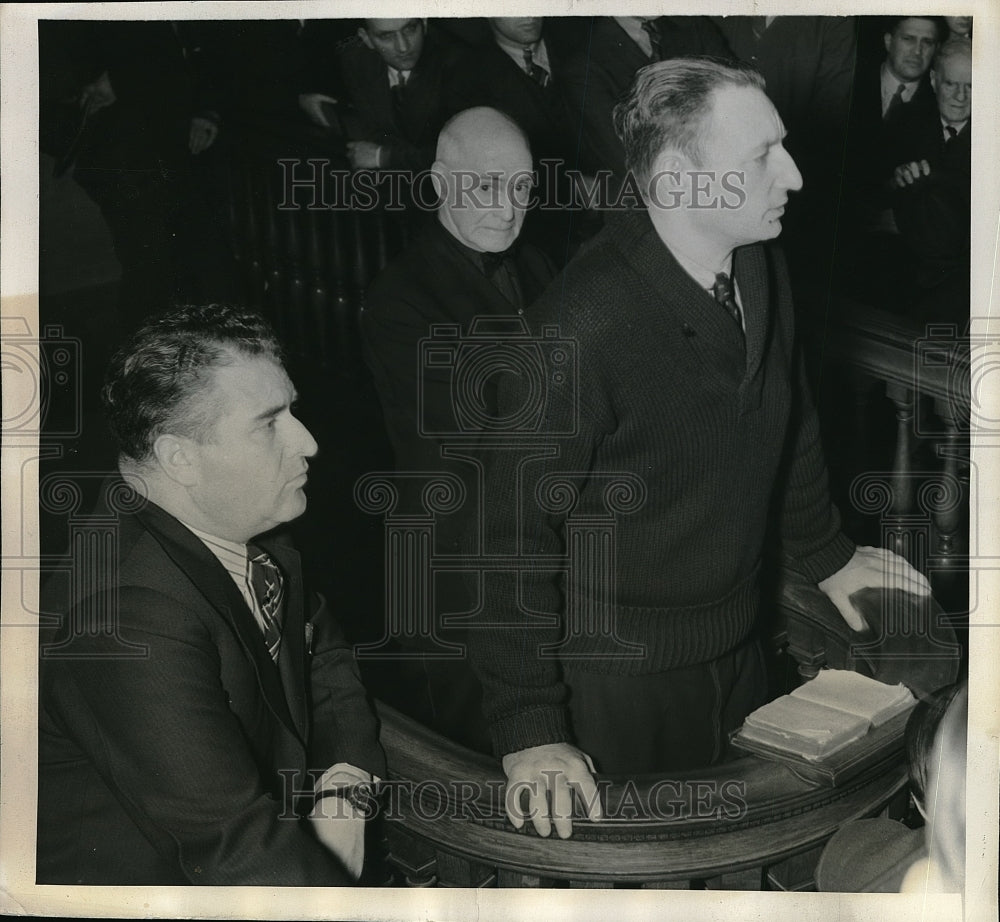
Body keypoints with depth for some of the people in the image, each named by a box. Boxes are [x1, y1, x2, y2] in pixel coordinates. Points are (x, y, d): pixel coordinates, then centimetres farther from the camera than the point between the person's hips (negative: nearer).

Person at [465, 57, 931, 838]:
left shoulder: (762, 270, -5)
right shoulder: (581, 326, -29)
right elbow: (514, 531, -23)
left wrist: (825, 554, 22)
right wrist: (529, 731, -22)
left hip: (739, 652, 7)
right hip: (618, 680, -6)